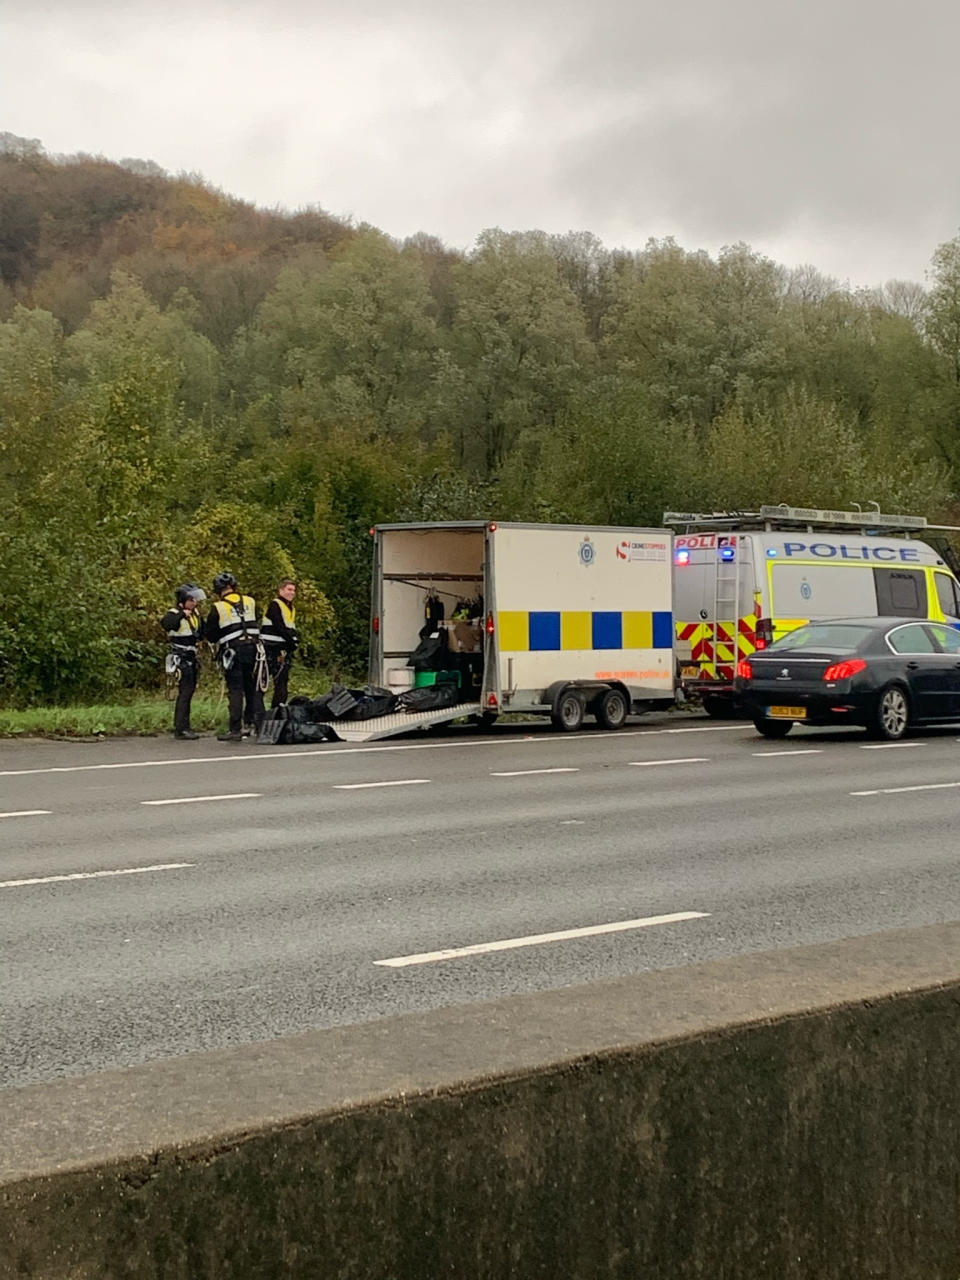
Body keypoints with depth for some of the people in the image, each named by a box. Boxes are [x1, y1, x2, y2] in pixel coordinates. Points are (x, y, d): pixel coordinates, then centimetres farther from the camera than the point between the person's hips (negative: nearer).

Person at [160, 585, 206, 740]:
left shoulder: (195, 614, 13)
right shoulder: (174, 614, -13)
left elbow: (200, 634, 23)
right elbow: (165, 623, -36)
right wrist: (182, 614, -31)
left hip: (191, 658, 9)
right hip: (180, 659, -9)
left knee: (189, 691, 12)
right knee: (185, 691, -13)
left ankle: (180, 726, 20)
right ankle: (181, 728, -12)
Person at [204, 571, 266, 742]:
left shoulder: (218, 608, -4)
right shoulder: (250, 601, 7)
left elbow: (209, 634, 2)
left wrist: (219, 639, 20)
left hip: (233, 652, -3)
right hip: (253, 648, 4)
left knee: (235, 690, -1)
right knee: (254, 688, 11)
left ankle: (235, 730, -2)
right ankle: (258, 725, 11)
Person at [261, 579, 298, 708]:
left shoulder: (291, 609, 20)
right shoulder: (274, 605, -8)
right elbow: (279, 627, -15)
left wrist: (295, 640, -1)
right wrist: (291, 641, -11)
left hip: (284, 650, 9)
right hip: (271, 649, -9)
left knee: (282, 683, 7)